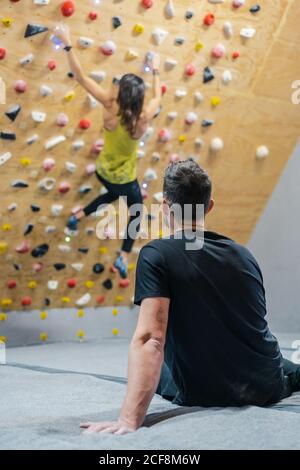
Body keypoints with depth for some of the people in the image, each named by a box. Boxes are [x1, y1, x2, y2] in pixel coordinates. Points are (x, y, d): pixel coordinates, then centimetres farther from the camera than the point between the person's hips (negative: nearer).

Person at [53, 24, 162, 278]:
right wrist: (156, 70, 7)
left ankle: (78, 216, 40)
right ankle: (123, 258, 21)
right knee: (136, 214, 24)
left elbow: (81, 76, -27)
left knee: (113, 194, 38)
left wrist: (68, 43, -24)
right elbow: (158, 97, -6)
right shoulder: (143, 119, -29)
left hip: (103, 171, 3)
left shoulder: (111, 108, -28)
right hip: (125, 179, -3)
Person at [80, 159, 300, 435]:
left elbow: (150, 340, -28)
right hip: (267, 384, 5)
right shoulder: (243, 254, 2)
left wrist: (130, 420, -33)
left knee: (156, 371, 30)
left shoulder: (155, 255, -16)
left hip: (205, 393, -5)